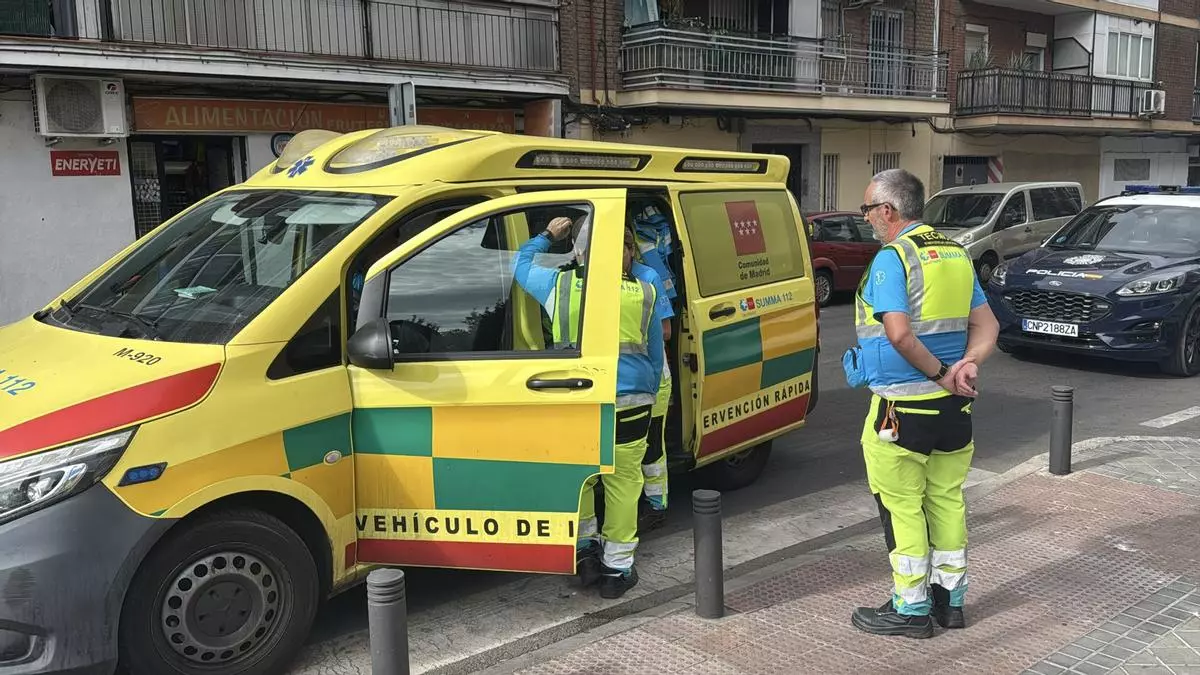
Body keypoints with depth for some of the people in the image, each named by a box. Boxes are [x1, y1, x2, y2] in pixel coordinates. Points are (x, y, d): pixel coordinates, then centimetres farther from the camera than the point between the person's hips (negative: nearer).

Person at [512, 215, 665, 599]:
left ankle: (585, 549, 27)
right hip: (629, 404, 0)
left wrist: (548, 236, 35)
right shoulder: (645, 293, 4)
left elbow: (521, 264, 23)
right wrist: (647, 396, 28)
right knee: (623, 482, 9)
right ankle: (617, 568, 17)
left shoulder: (560, 286, 2)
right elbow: (655, 358, 15)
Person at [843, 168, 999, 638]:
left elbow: (900, 335, -27)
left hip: (903, 408, -8)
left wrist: (940, 373, -16)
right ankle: (950, 599, 29)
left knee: (901, 506, 4)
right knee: (946, 499, 17)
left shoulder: (892, 258, -16)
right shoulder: (956, 253, 10)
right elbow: (987, 326, 8)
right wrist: (967, 365, -7)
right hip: (953, 407, 8)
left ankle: (910, 610, 14)